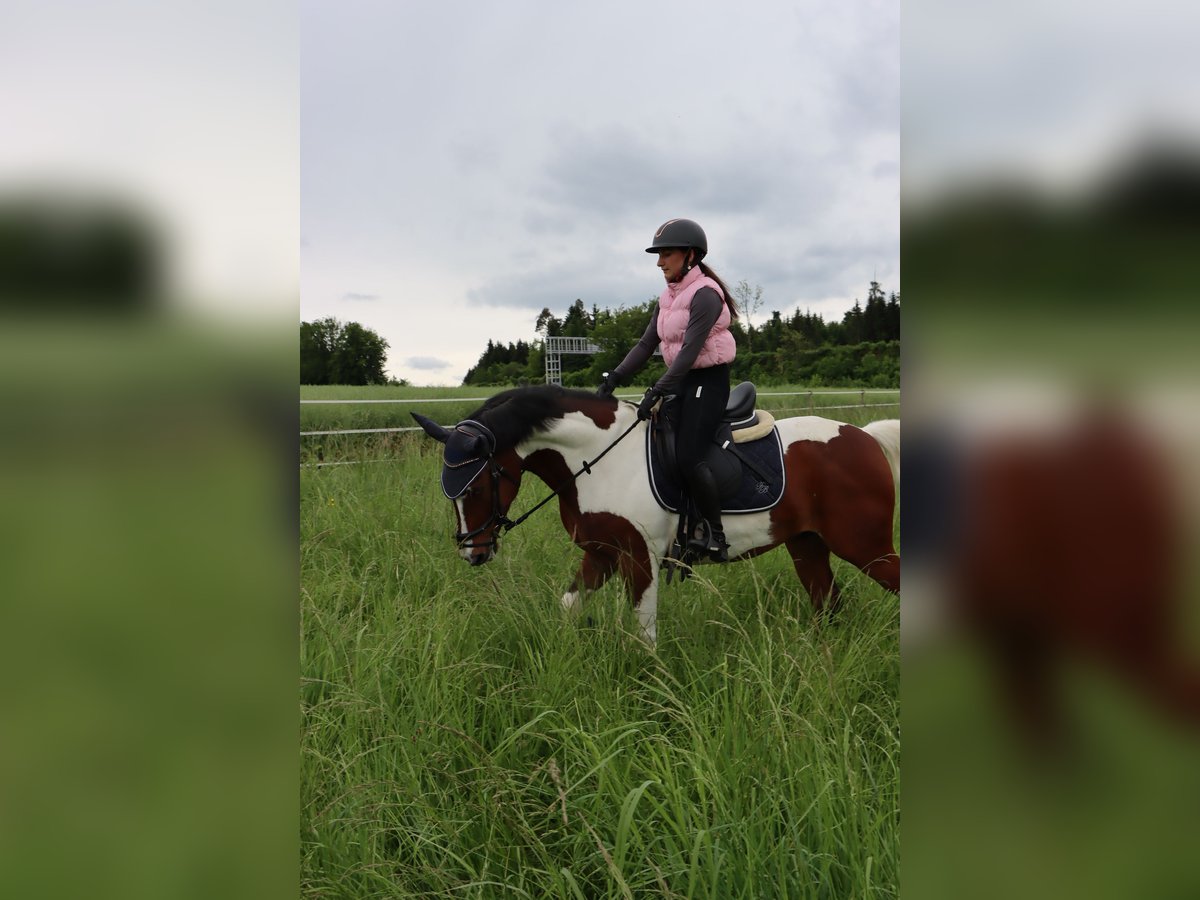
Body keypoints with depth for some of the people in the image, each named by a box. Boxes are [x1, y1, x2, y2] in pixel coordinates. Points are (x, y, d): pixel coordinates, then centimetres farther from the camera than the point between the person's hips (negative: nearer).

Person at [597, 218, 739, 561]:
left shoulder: (705, 294, -15)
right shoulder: (668, 298, 12)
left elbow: (690, 350, -24)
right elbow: (646, 344, 8)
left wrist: (657, 391, -31)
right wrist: (615, 378, -4)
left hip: (708, 382, -9)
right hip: (682, 382, 9)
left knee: (687, 456, -20)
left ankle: (715, 536, -9)